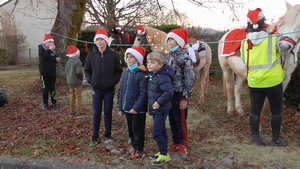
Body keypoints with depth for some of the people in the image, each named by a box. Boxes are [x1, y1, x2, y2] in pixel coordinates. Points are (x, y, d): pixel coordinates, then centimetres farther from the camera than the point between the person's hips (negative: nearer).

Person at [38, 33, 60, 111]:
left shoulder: (53, 49, 10)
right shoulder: (41, 48, -6)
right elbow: (43, 57, -25)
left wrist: (57, 59, -3)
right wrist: (49, 50, -31)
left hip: (53, 72, 4)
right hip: (44, 73, -4)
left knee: (53, 88, 5)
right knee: (45, 88, 2)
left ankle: (54, 103, 10)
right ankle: (45, 104, 13)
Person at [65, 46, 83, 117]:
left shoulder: (68, 61, 5)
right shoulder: (77, 61, -20)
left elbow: (66, 70, 10)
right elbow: (79, 72, -26)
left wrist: (69, 76, 15)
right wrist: (81, 77, -9)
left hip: (70, 82, 8)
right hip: (77, 82, -7)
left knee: (72, 96, 17)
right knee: (78, 97, 2)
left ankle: (72, 111, 24)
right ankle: (79, 112, 8)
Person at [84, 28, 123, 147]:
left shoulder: (113, 55, -6)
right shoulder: (91, 55, -1)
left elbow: (119, 70, 0)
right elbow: (87, 70, 8)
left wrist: (114, 81, -9)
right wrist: (90, 80, -4)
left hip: (109, 90, -1)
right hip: (96, 90, 1)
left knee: (108, 113, 10)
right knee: (96, 113, 7)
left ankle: (108, 134, 25)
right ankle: (94, 137, 18)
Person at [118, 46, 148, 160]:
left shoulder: (142, 74, -15)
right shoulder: (125, 73, 9)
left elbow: (144, 93, -19)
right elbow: (122, 91, 13)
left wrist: (136, 107, -23)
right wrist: (121, 107, 11)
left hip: (138, 109, -7)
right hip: (127, 108, 7)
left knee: (138, 130, 5)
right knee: (131, 130, 17)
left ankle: (139, 150, 20)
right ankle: (135, 148, 32)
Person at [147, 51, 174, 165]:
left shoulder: (163, 77, -23)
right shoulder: (152, 75, 7)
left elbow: (169, 92, -31)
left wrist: (159, 102, -24)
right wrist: (151, 104, 11)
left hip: (161, 109, -9)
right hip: (155, 109, 10)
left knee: (156, 132, -7)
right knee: (161, 131, 17)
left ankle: (164, 154, 6)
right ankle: (163, 152, 29)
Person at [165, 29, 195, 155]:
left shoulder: (185, 56, -11)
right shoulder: (168, 56, 10)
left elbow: (189, 79, -13)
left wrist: (185, 98, -15)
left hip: (179, 93, -6)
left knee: (180, 120, 5)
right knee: (172, 120, 14)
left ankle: (183, 144, 21)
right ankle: (175, 143, 28)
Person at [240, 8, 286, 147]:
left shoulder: (244, 44, -1)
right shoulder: (273, 39, -13)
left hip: (254, 83, 3)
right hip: (273, 82, -3)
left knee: (255, 111, 10)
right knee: (276, 111, 12)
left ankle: (256, 138, 19)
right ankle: (275, 139, 20)